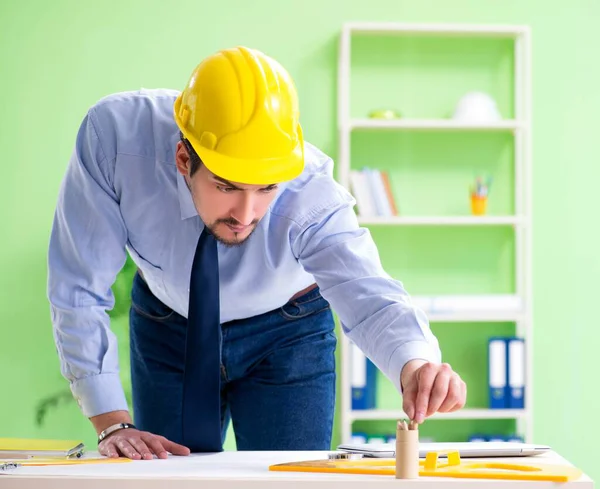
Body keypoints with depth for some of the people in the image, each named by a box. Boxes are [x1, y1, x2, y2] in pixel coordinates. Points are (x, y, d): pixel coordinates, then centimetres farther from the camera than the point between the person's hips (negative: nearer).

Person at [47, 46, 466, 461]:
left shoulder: (309, 192, -35)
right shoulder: (114, 134, -34)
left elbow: (367, 292, -48)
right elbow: (80, 288, -26)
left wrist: (415, 365, -70)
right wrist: (112, 424, -29)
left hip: (286, 337, -1)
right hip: (167, 333, 1)